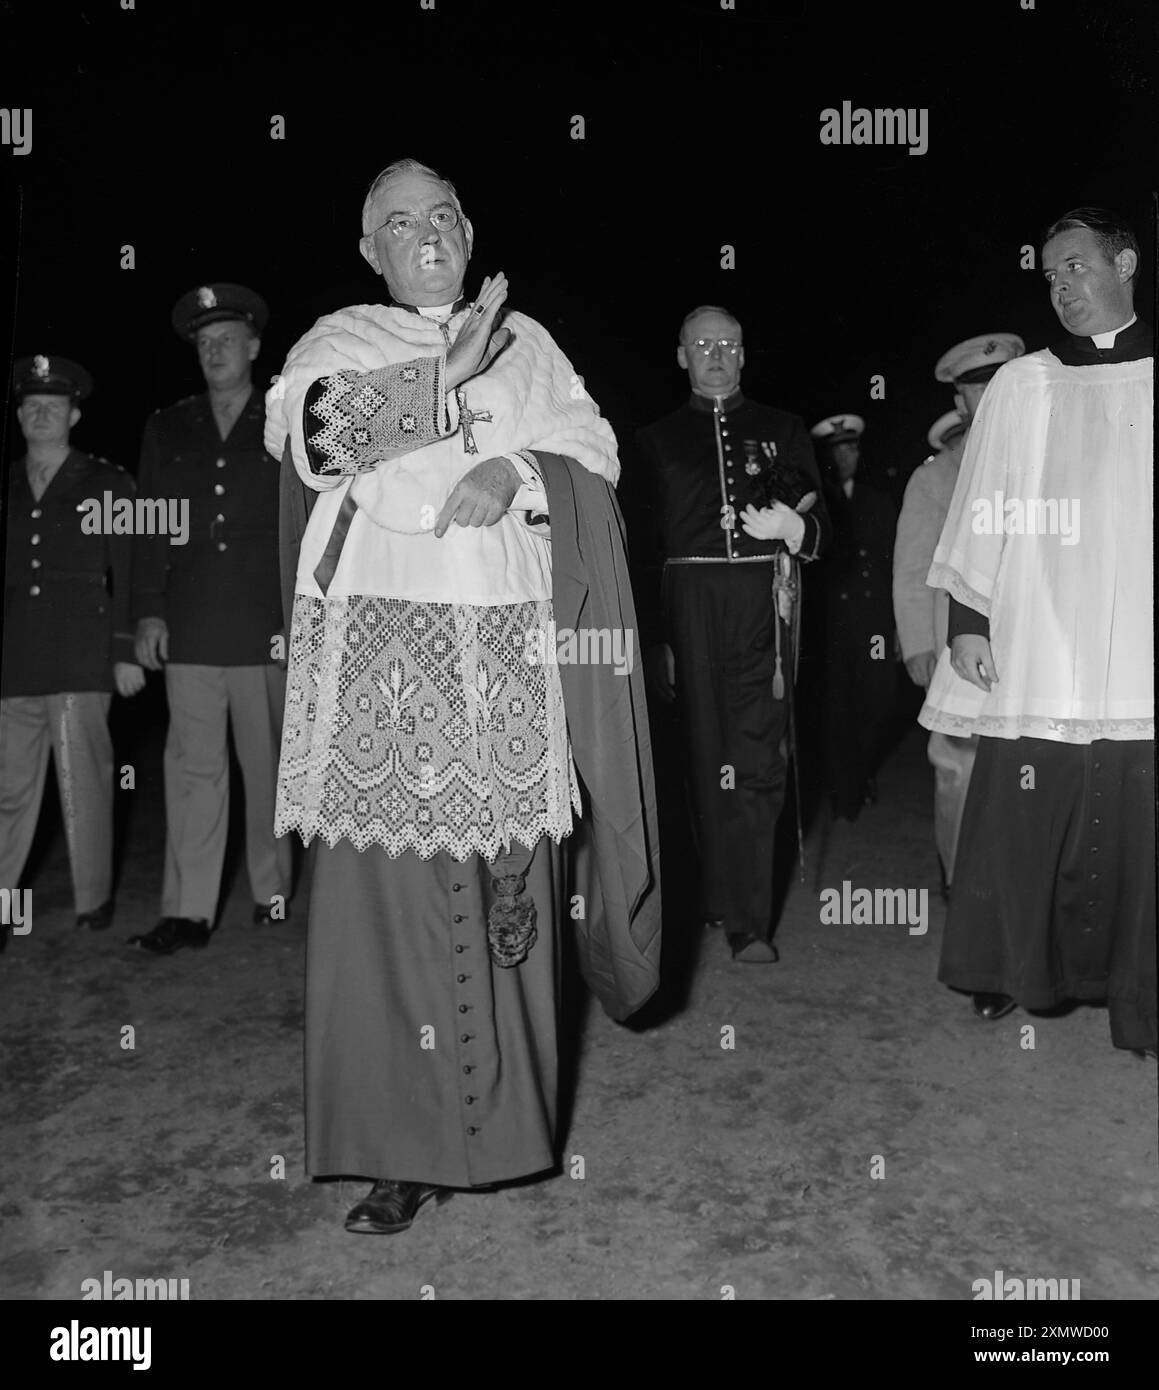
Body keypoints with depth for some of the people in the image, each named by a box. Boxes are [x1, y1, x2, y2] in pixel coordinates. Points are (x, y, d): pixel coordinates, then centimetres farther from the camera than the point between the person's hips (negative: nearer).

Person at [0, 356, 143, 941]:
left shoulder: (107, 484, 7)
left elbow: (128, 573, 3)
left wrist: (126, 652, -4)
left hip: (81, 659, -3)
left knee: (82, 783, 0)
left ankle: (93, 899, 11)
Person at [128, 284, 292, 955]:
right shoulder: (167, 429, 16)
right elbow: (149, 528, 13)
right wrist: (149, 612, 4)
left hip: (267, 629, -2)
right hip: (189, 631, 2)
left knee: (268, 767, 5)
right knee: (193, 769, -1)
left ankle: (273, 892, 19)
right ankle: (189, 911, 3)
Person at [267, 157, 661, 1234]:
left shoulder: (525, 342, 21)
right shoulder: (339, 339, 15)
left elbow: (594, 448, 9)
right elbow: (306, 421, -6)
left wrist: (518, 471, -10)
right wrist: (450, 377, -10)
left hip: (509, 649, 2)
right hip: (383, 646, -1)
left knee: (509, 885, 0)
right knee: (389, 887, -5)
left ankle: (504, 1116, 17)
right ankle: (401, 1145, 5)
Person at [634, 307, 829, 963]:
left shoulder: (783, 429, 17)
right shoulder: (658, 440, 16)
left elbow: (821, 525, 14)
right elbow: (647, 544, 9)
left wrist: (796, 528, -10)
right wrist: (655, 633, 1)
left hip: (764, 607, -1)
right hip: (690, 609, 1)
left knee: (756, 760, -9)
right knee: (707, 756, 3)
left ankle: (747, 920, -6)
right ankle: (724, 897, 18)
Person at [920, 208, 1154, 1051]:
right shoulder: (1021, 386, 9)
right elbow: (983, 514, 7)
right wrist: (967, 619, 0)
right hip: (1034, 653, 0)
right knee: (1020, 818, 1)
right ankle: (1006, 977, 18)